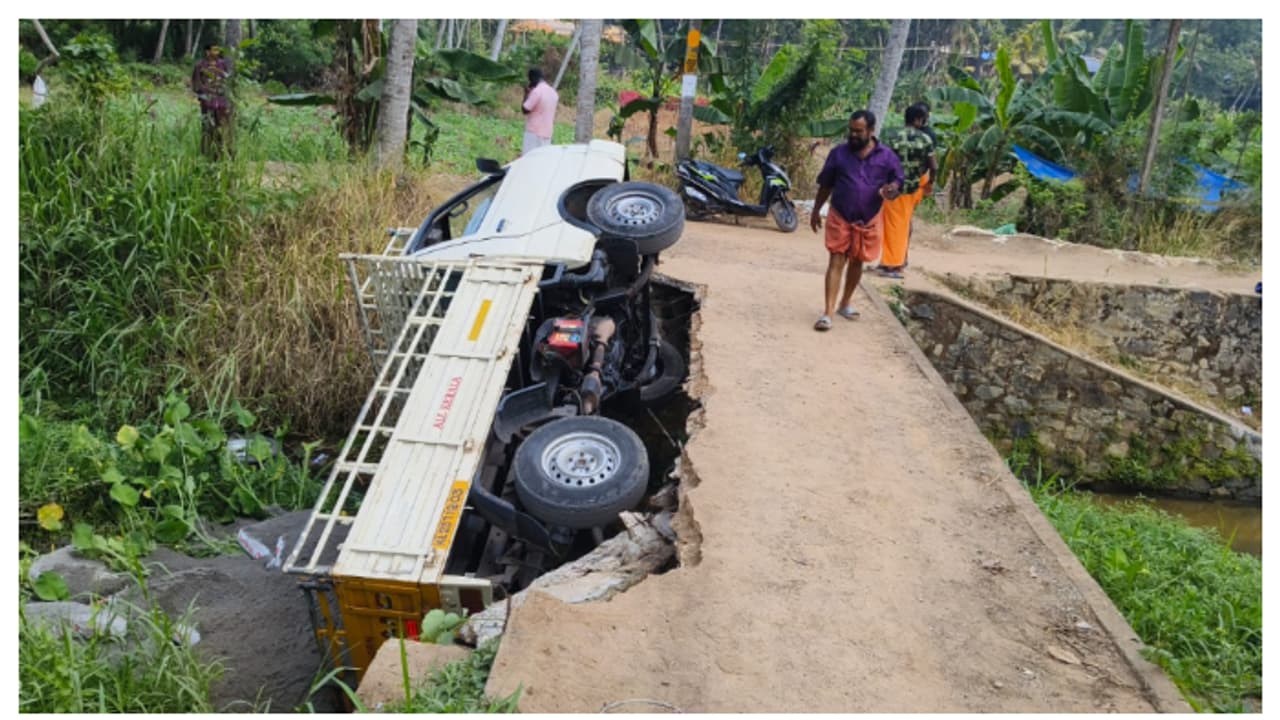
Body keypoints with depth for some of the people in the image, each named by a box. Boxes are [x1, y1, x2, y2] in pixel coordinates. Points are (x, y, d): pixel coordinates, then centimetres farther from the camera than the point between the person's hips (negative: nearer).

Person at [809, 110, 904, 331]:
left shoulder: (887, 156, -1)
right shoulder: (839, 153, 0)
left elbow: (897, 181, 5)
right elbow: (825, 184, 8)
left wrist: (890, 190, -18)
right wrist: (816, 210, 9)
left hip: (868, 221, 1)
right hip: (839, 218, -1)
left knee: (856, 262, 15)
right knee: (836, 262, -7)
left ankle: (845, 303, 34)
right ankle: (827, 312, -11)